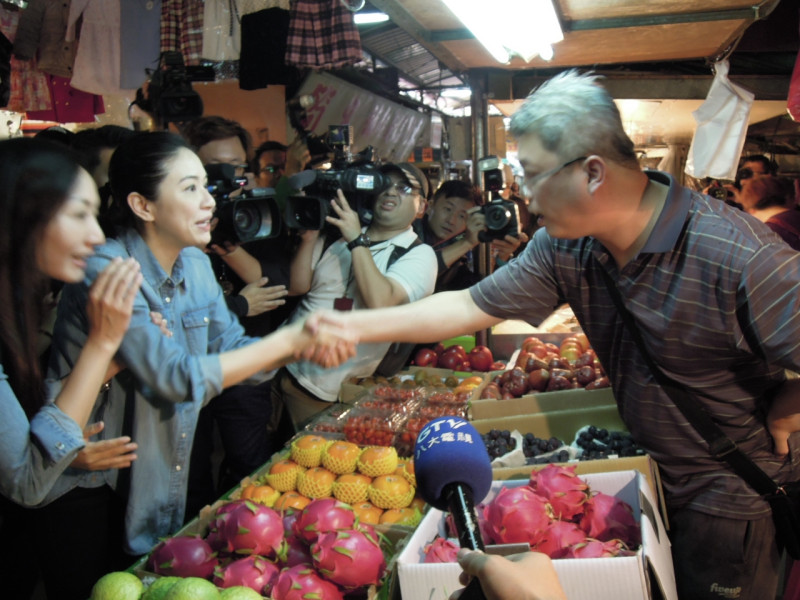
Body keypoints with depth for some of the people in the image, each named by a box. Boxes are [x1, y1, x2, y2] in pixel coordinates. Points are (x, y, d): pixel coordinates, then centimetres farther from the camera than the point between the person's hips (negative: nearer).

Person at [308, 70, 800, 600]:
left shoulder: (739, 257, -32)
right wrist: (358, 326, -11)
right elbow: (472, 307, -7)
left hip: (734, 494, -5)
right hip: (649, 471, 6)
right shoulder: (565, 246, -11)